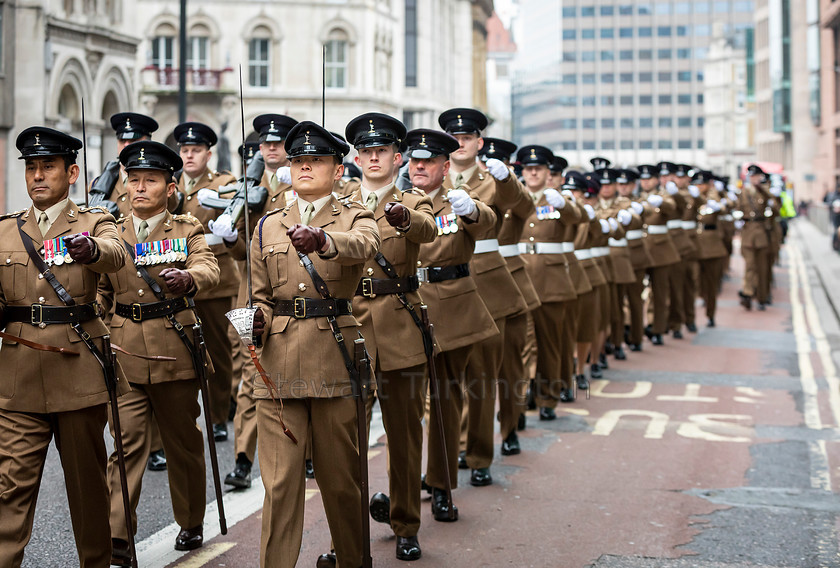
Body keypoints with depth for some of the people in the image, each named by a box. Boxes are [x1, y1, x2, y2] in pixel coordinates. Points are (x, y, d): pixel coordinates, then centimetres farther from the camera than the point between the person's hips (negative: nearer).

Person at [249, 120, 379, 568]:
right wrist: (256, 319, -7)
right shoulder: (269, 225, 15)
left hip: (336, 359, -2)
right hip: (278, 365, 2)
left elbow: (364, 245, -20)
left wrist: (321, 239, -42)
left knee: (340, 477, 7)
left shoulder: (354, 218, 6)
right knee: (279, 481, -3)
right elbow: (259, 295, 18)